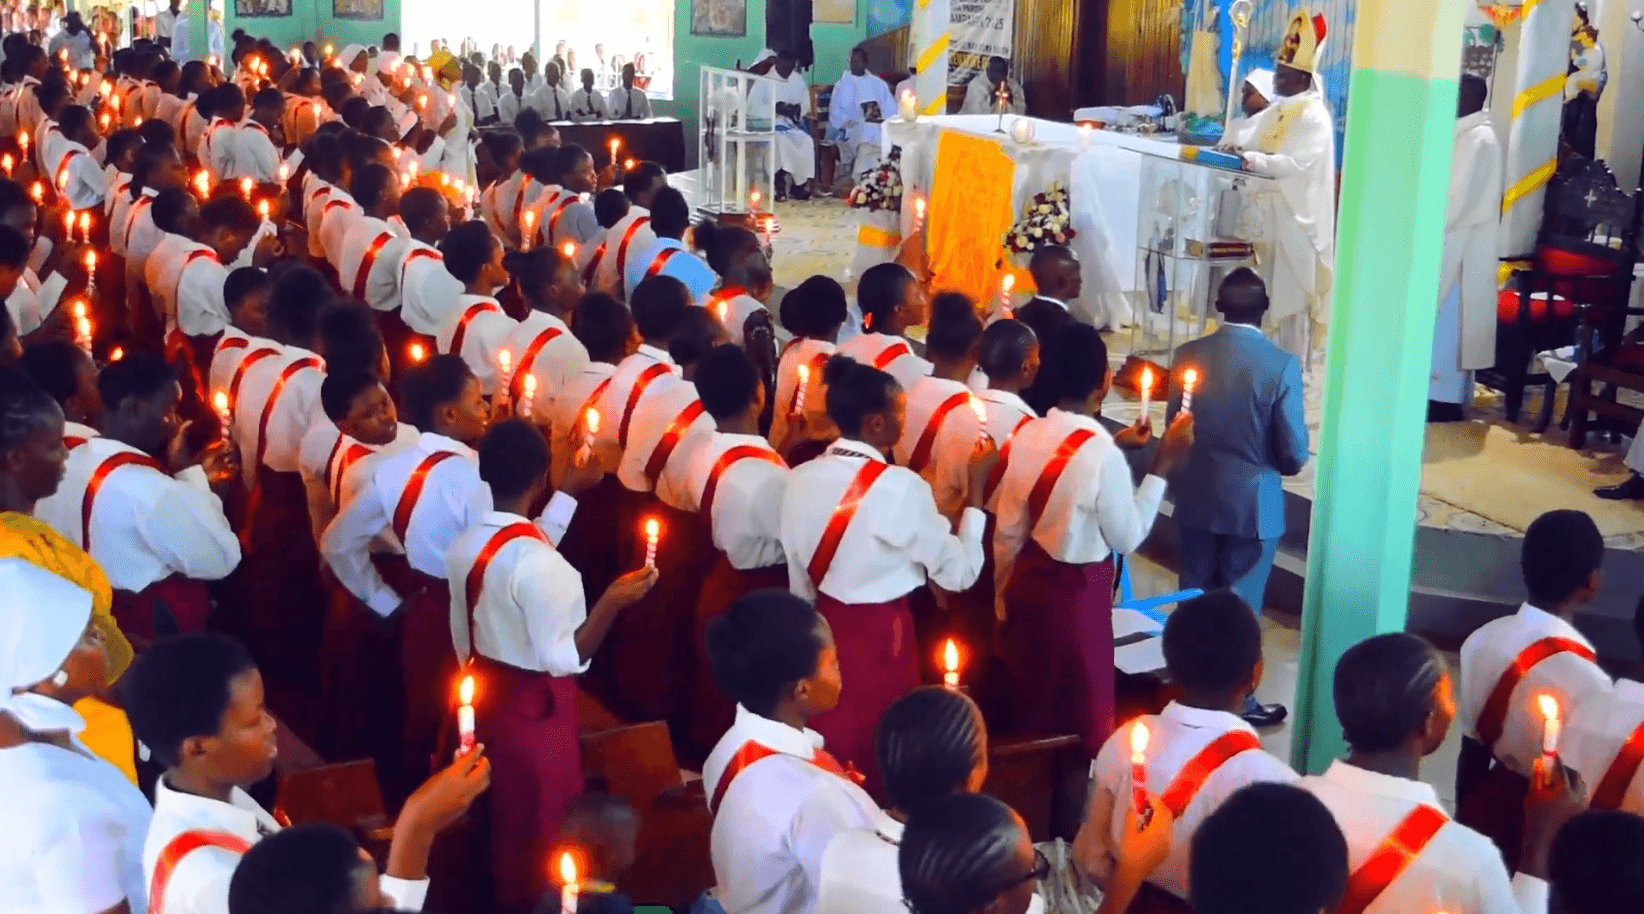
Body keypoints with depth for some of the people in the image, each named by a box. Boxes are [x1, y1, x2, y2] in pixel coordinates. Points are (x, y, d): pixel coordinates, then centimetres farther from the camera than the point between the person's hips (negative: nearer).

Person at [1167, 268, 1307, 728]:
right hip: (1252, 503, -3)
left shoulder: (1189, 355, -7)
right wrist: (1272, 463, 9)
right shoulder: (1282, 364, -17)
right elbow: (1295, 452, -14)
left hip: (1195, 499, 3)